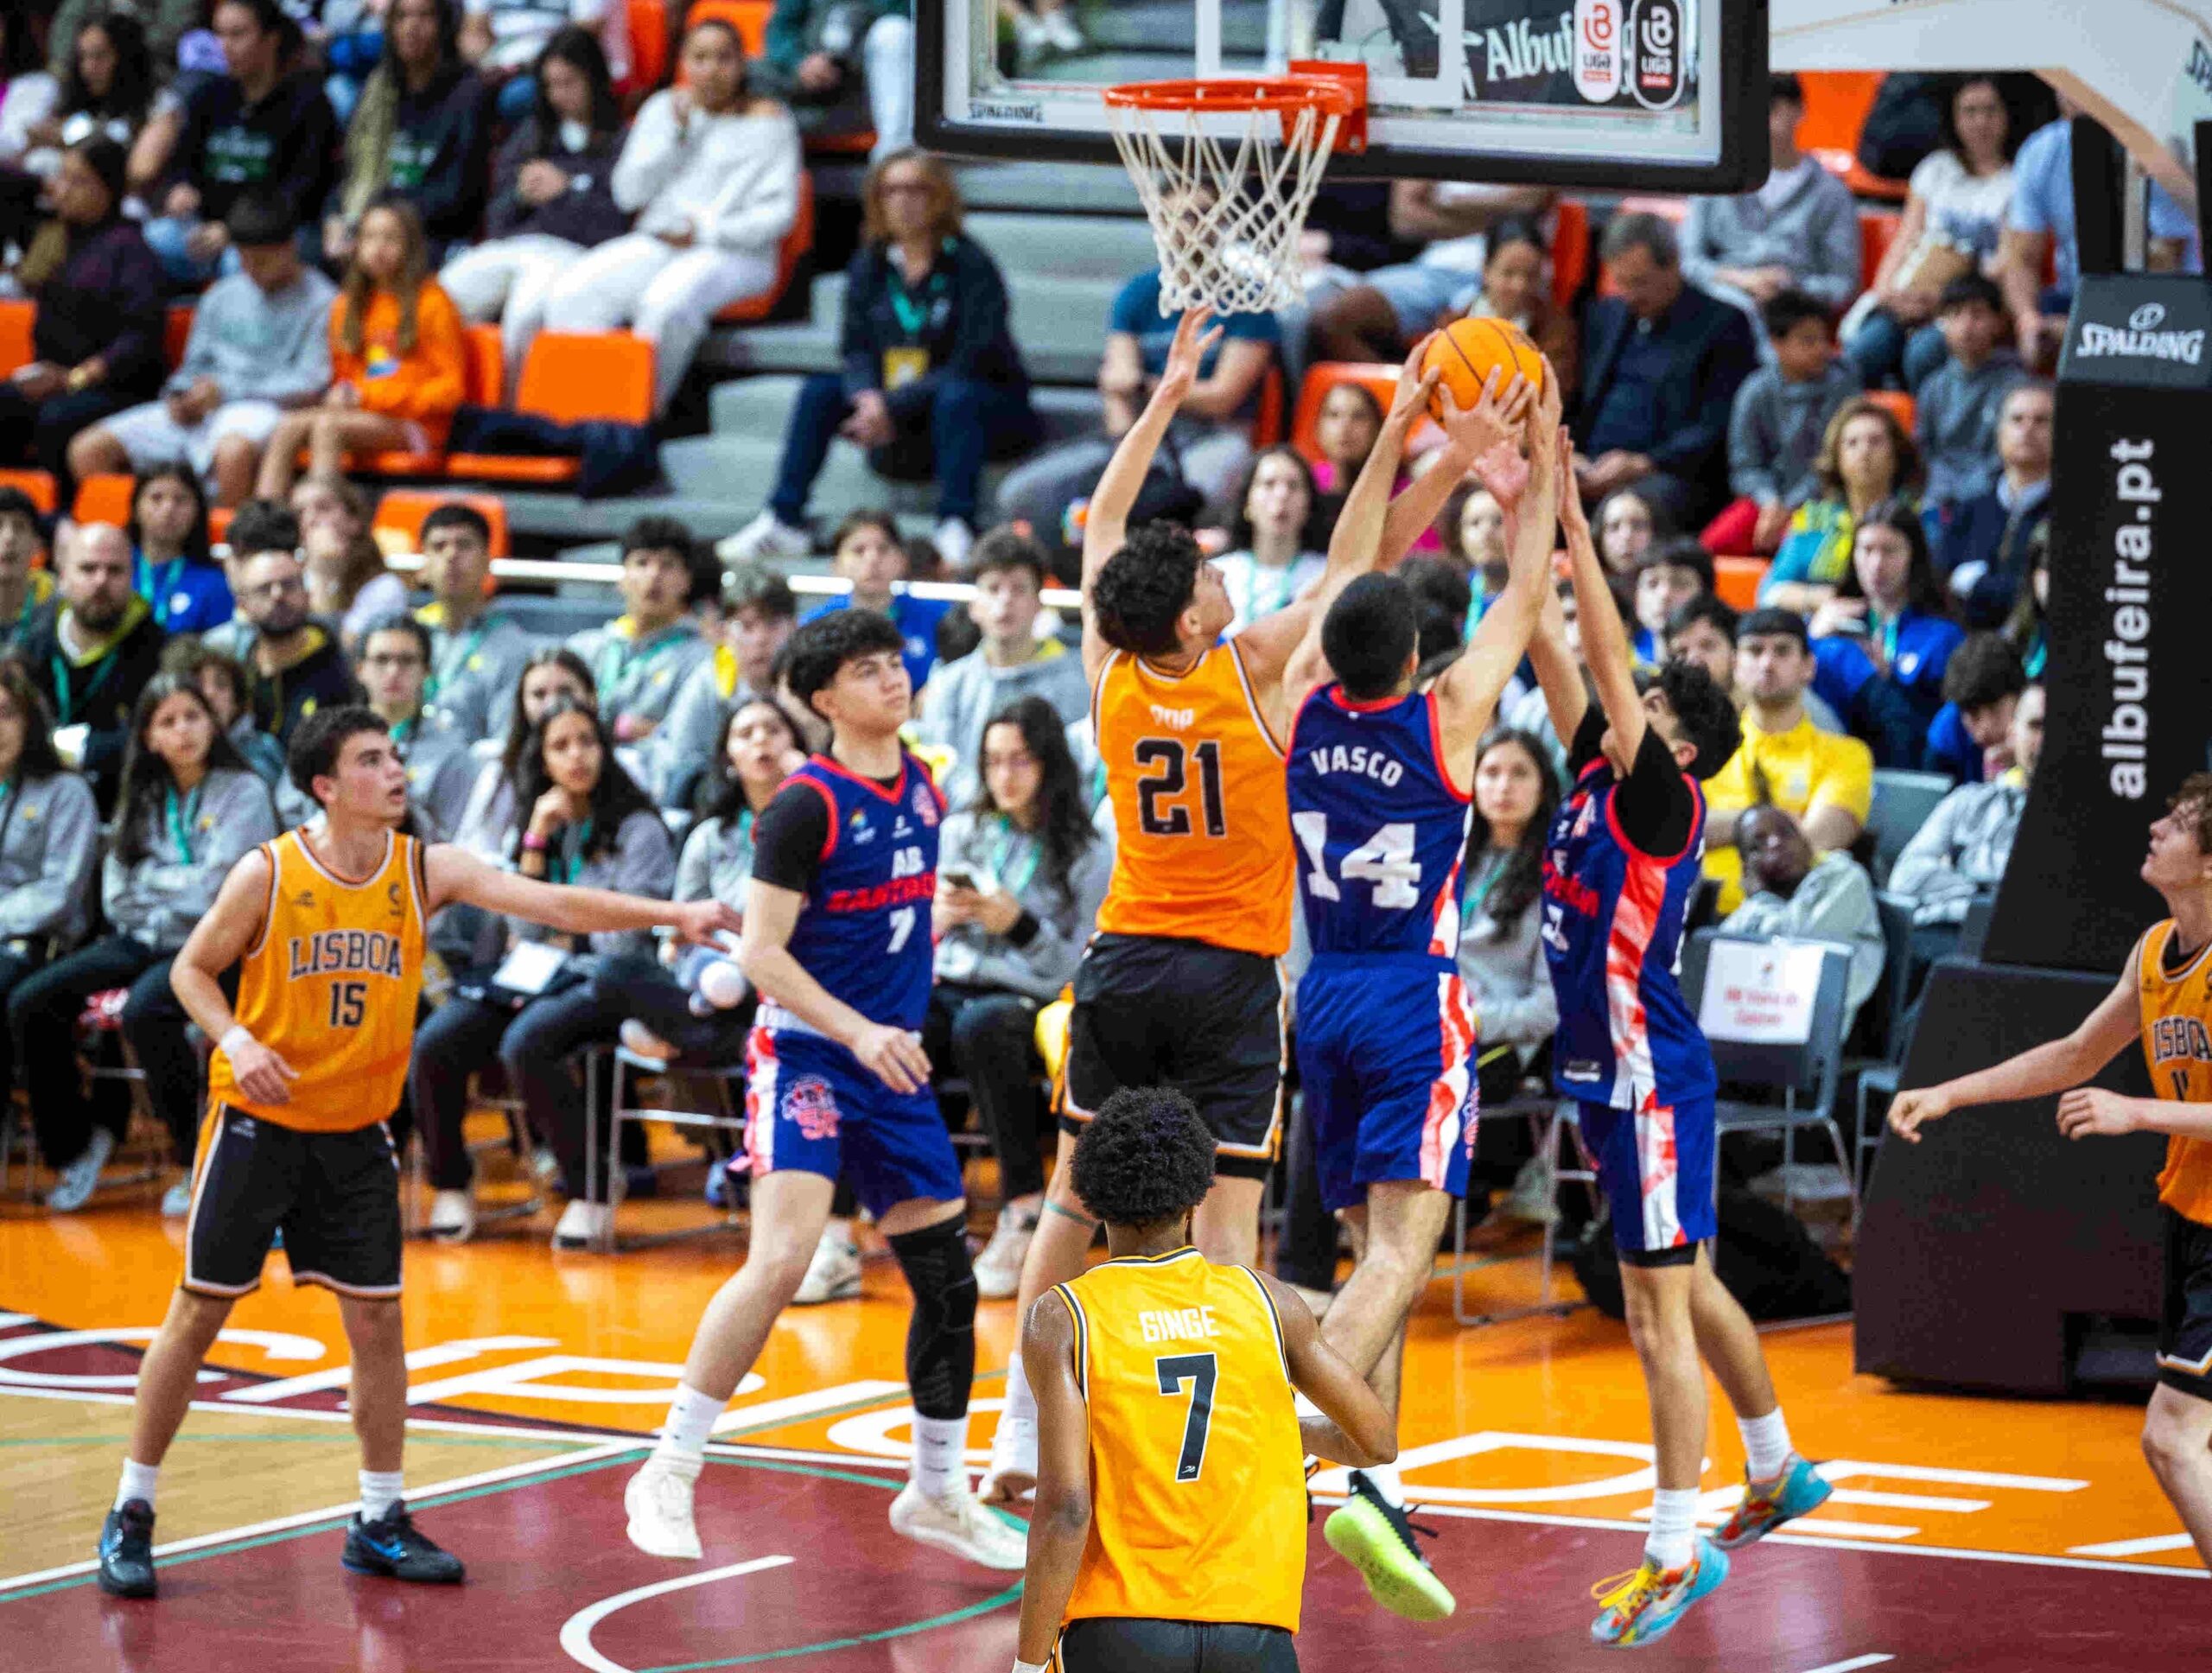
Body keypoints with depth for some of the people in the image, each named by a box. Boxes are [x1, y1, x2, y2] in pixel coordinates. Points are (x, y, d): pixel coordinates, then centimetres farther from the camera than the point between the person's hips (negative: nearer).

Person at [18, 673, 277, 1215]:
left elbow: (214, 888, -13)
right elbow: (117, 894, 10)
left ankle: (201, 1157, -24)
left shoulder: (243, 794, -3)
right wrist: (178, 885, -3)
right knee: (29, 1004, -11)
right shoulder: (144, 798, 15)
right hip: (141, 942, 6)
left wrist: (149, 877, 0)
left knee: (144, 1010, -37)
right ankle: (73, 1144, 4)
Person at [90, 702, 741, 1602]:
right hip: (258, 1123, -3)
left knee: (377, 1322, 4)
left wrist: (673, 914, -22)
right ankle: (131, 1514, 9)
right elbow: (193, 968, -2)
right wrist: (235, 1040, -21)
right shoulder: (268, 874, -13)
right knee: (198, 1315, 0)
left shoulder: (426, 870, -6)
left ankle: (380, 1522, 15)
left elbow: (556, 904, -12)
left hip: (355, 1134, 3)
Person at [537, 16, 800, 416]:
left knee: (666, 302, -38)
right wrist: (676, 135, -1)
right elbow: (628, 193, 10)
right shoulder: (663, 109, 17)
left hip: (736, 252, -4)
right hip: (654, 243, 4)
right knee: (571, 294, -23)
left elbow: (779, 213, -2)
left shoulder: (766, 121, 5)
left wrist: (708, 232, -12)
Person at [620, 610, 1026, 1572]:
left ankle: (937, 1492, 24)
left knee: (948, 1282, 8)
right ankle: (668, 1475, -13)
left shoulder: (923, 789, 9)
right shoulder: (808, 805, -12)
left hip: (892, 1065, 7)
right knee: (781, 1260, -22)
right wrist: (858, 1032, -22)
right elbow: (760, 953, -14)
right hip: (806, 1055, -7)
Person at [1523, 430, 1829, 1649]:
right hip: (1604, 1072, 9)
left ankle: (1677, 1549, -9)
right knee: (1683, 1287, 20)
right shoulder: (1594, 777, 9)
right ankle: (1778, 1473, 35)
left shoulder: (1663, 801, -12)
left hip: (1653, 1077, -9)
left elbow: (1610, 664, -21)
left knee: (1659, 1304, -9)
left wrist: (1574, 532, -20)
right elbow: (1558, 660, 8)